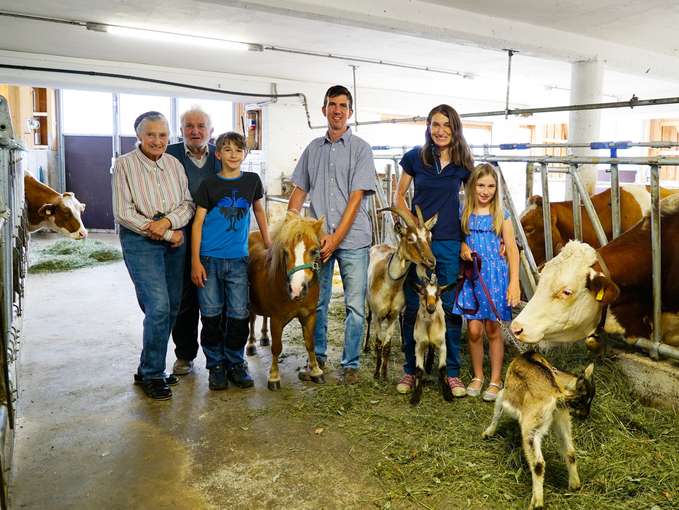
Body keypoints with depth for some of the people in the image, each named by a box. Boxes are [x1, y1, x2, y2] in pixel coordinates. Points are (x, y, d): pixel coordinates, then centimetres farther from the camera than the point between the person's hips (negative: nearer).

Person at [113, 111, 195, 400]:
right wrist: (163, 234, -11)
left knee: (171, 306, 6)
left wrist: (168, 221, -14)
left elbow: (188, 203, 6)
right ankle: (152, 375, 4)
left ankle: (150, 368, 23)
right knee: (158, 306, -13)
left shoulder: (174, 164, 10)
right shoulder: (125, 164, -2)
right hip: (141, 242, -5)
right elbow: (123, 212, -9)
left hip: (175, 240, 5)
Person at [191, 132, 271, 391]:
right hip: (209, 259, -1)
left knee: (239, 315, 3)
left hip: (238, 259, 2)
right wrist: (195, 261, -8)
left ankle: (235, 363, 20)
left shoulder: (252, 180, 6)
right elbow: (198, 222, -2)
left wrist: (268, 242, 20)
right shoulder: (209, 184, -1)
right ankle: (216, 365, 19)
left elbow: (258, 209, 22)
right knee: (211, 315, 4)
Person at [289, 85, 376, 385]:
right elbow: (299, 192, 15)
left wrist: (335, 238, -14)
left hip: (352, 239, -3)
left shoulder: (361, 149, 0)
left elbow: (356, 197, -8)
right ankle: (317, 358, 25)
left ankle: (350, 365, 14)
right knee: (316, 303, 10)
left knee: (355, 306, 1)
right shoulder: (313, 149, 13)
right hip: (316, 237, 3)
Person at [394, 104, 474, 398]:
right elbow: (399, 195, 8)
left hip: (450, 243, 1)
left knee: (450, 308, 5)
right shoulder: (414, 158, 0)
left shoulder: (463, 163, 3)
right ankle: (410, 370, 19)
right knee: (412, 308, 6)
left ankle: (452, 372, 18)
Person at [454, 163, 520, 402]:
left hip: (495, 276, -1)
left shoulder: (501, 216, 0)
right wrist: (462, 248, -8)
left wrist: (514, 283, -8)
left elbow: (512, 250, -1)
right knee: (474, 329, 0)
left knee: (492, 328, 6)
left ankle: (496, 380, 20)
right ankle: (477, 376, 21)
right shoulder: (463, 214, 4)